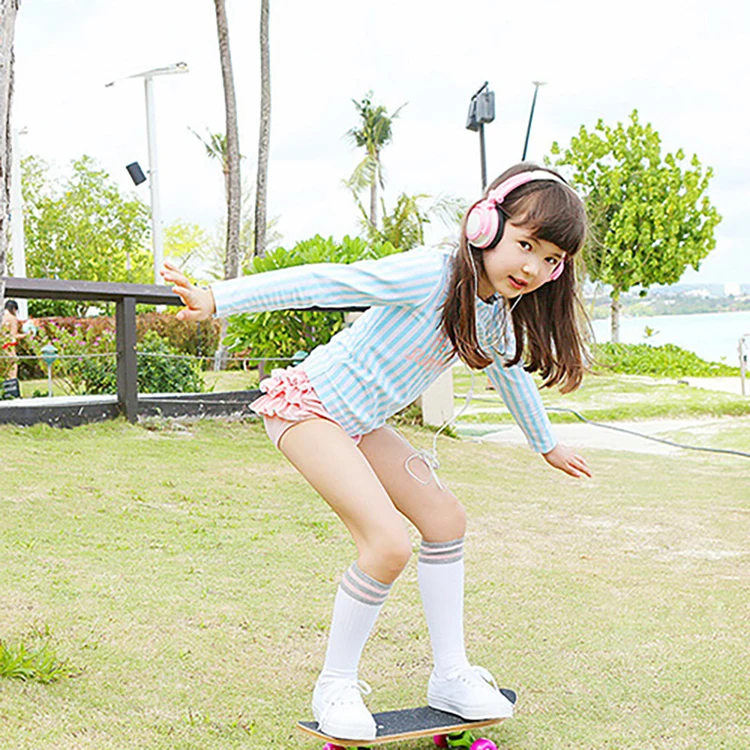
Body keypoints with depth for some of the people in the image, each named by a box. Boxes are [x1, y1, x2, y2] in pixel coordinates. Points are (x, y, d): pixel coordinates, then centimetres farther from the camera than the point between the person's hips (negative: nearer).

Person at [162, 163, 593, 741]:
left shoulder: (498, 315, 3)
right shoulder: (430, 275, -25)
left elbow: (509, 372, 24)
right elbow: (327, 282, -27)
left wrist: (546, 444, 38)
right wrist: (217, 299, -31)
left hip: (360, 423, 9)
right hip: (309, 405, -9)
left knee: (445, 516, 6)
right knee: (389, 543, -20)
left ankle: (451, 675, 18)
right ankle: (336, 686, 1)